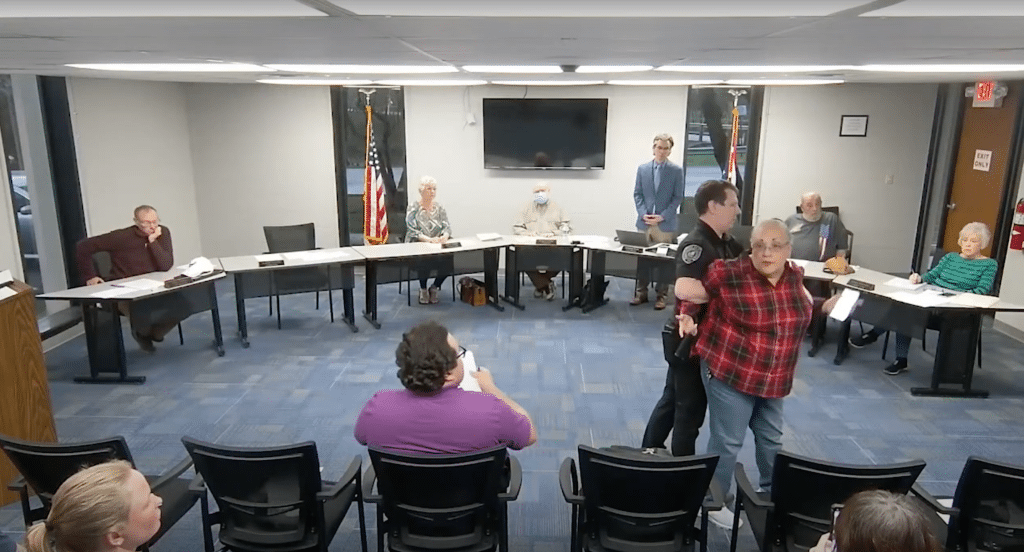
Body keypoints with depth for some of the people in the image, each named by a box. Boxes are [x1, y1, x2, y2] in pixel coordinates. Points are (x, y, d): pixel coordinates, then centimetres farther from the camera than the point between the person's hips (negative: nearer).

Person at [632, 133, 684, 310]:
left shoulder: (676, 170, 1)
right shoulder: (642, 168, 9)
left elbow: (677, 197, -2)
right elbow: (637, 194, 7)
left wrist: (663, 216, -12)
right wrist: (643, 214, -8)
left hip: (665, 223, -2)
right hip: (644, 221, 3)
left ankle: (661, 295, 9)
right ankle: (641, 293, 16)